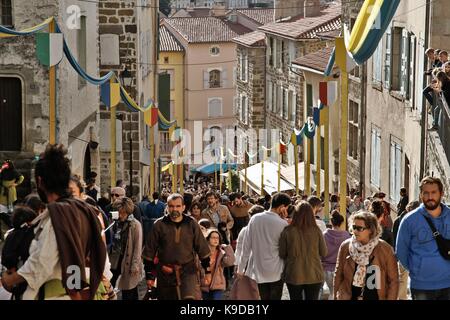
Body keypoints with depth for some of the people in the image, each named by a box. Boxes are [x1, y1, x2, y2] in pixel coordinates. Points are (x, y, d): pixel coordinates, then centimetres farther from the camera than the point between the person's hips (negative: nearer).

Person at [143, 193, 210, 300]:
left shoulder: (191, 224, 2)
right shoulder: (159, 225, -1)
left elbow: (202, 249, 9)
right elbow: (149, 252, 3)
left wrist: (207, 272, 9)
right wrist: (149, 276, 2)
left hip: (188, 271, -1)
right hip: (166, 273, 1)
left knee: (191, 298, -22)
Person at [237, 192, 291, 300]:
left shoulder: (255, 219, -2)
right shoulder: (283, 224, -12)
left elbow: (246, 246, 1)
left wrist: (241, 268, 8)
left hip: (259, 270, 3)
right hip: (276, 271, -3)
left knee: (264, 298, 11)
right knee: (275, 298, 5)